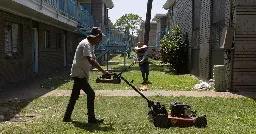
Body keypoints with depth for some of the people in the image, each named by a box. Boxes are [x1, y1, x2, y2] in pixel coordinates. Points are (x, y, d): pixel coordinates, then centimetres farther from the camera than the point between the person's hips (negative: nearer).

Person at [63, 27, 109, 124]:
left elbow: (93, 60, 15)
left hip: (79, 74, 10)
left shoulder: (91, 45, 11)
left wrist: (102, 71, 5)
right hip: (79, 74, -10)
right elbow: (91, 60, -33)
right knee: (91, 94, -10)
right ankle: (91, 118, -3)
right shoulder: (86, 44, -20)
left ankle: (67, 117, 23)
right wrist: (103, 71, -36)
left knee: (74, 96, 14)